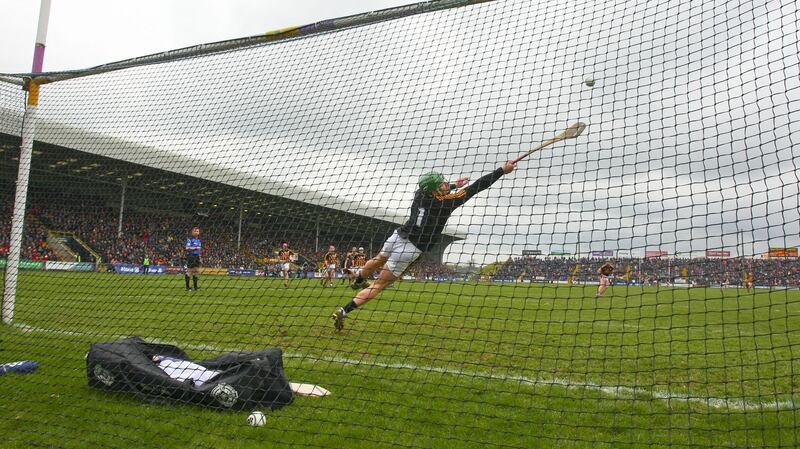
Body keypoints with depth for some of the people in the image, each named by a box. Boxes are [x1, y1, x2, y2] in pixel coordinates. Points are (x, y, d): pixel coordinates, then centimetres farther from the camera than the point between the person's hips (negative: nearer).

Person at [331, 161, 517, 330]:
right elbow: (478, 186, -11)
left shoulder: (420, 194, 2)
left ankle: (358, 282, 63)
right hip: (410, 250, -6)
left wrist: (454, 185, 32)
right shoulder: (447, 201, -15)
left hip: (397, 236, 6)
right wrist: (503, 170, -6)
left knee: (378, 260, 35)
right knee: (379, 285, -1)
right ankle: (343, 312, -8)